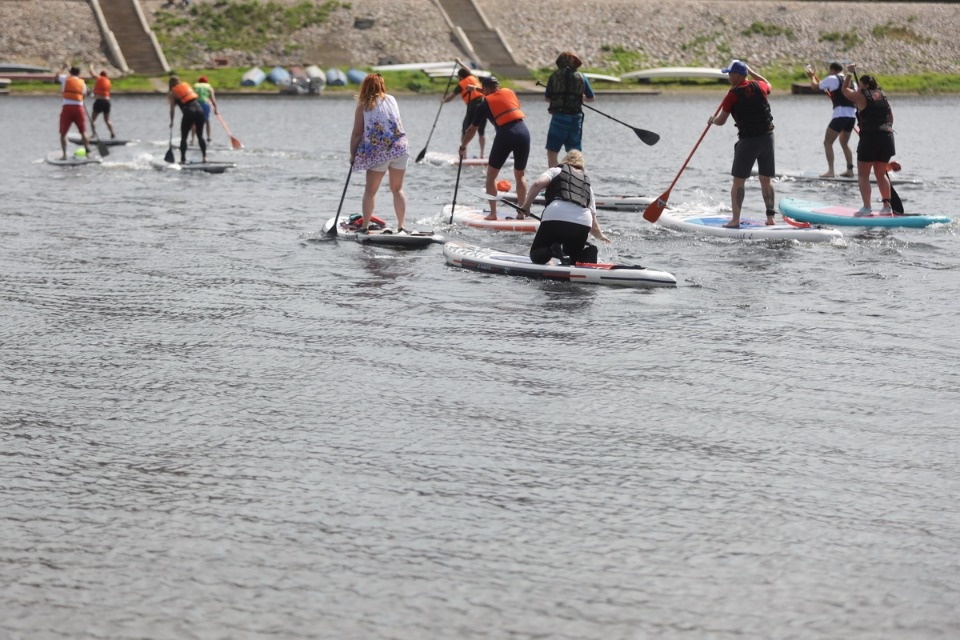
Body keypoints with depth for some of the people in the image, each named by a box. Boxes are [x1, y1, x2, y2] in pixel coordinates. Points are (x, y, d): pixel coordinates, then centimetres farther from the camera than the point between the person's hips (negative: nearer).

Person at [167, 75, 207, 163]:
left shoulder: (172, 93, 8)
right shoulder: (188, 86, 21)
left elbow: (172, 109, 6)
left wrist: (171, 121, 15)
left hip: (188, 111, -4)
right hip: (199, 109, 4)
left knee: (183, 137, 5)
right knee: (200, 136, 13)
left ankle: (183, 159, -3)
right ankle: (205, 157, 4)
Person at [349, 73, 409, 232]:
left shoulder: (363, 106, -2)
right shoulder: (392, 100, 9)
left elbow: (357, 133, -1)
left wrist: (352, 155, 7)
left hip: (378, 151, -3)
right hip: (400, 146, 3)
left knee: (370, 190, 5)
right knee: (397, 189, 12)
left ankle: (365, 227, 1)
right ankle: (401, 227, 9)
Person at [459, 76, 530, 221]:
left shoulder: (485, 104, 9)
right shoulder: (510, 93, 17)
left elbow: (472, 129, 15)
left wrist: (463, 146, 30)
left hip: (505, 135, -3)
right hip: (523, 132, 3)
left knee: (491, 174, 13)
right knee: (520, 175, 19)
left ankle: (493, 213, 6)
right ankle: (522, 212, 12)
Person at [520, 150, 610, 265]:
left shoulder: (556, 170, 21)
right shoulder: (587, 183, 30)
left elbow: (538, 184, -2)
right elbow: (594, 225, 28)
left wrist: (526, 206, 10)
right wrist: (600, 236, 48)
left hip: (555, 216, -3)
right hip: (583, 223, 3)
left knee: (536, 256, 13)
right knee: (573, 257, 26)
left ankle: (554, 251, -20)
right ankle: (587, 253, -8)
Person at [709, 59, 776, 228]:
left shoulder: (733, 95, -9)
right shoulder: (759, 87, 3)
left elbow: (721, 121, -2)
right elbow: (767, 84, 31)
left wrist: (712, 120, 20)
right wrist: (751, 72, 35)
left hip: (748, 140, -5)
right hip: (767, 137, 5)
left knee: (738, 180, 1)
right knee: (766, 180, 12)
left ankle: (735, 219, -4)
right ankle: (770, 216, 10)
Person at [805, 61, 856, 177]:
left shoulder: (832, 79, -1)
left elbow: (816, 86, 7)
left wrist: (812, 76, 26)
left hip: (840, 114, -7)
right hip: (852, 115, 7)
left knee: (827, 142, 0)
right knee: (844, 143, 23)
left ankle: (830, 171, -11)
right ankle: (850, 170, 19)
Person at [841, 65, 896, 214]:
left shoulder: (861, 97, -4)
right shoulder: (883, 96, 12)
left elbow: (845, 90, 10)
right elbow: (891, 118, 15)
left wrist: (850, 73, 20)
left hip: (869, 138, -6)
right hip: (887, 137, 6)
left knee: (863, 174, 1)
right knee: (881, 174, 16)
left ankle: (866, 207, -8)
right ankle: (887, 205, 11)